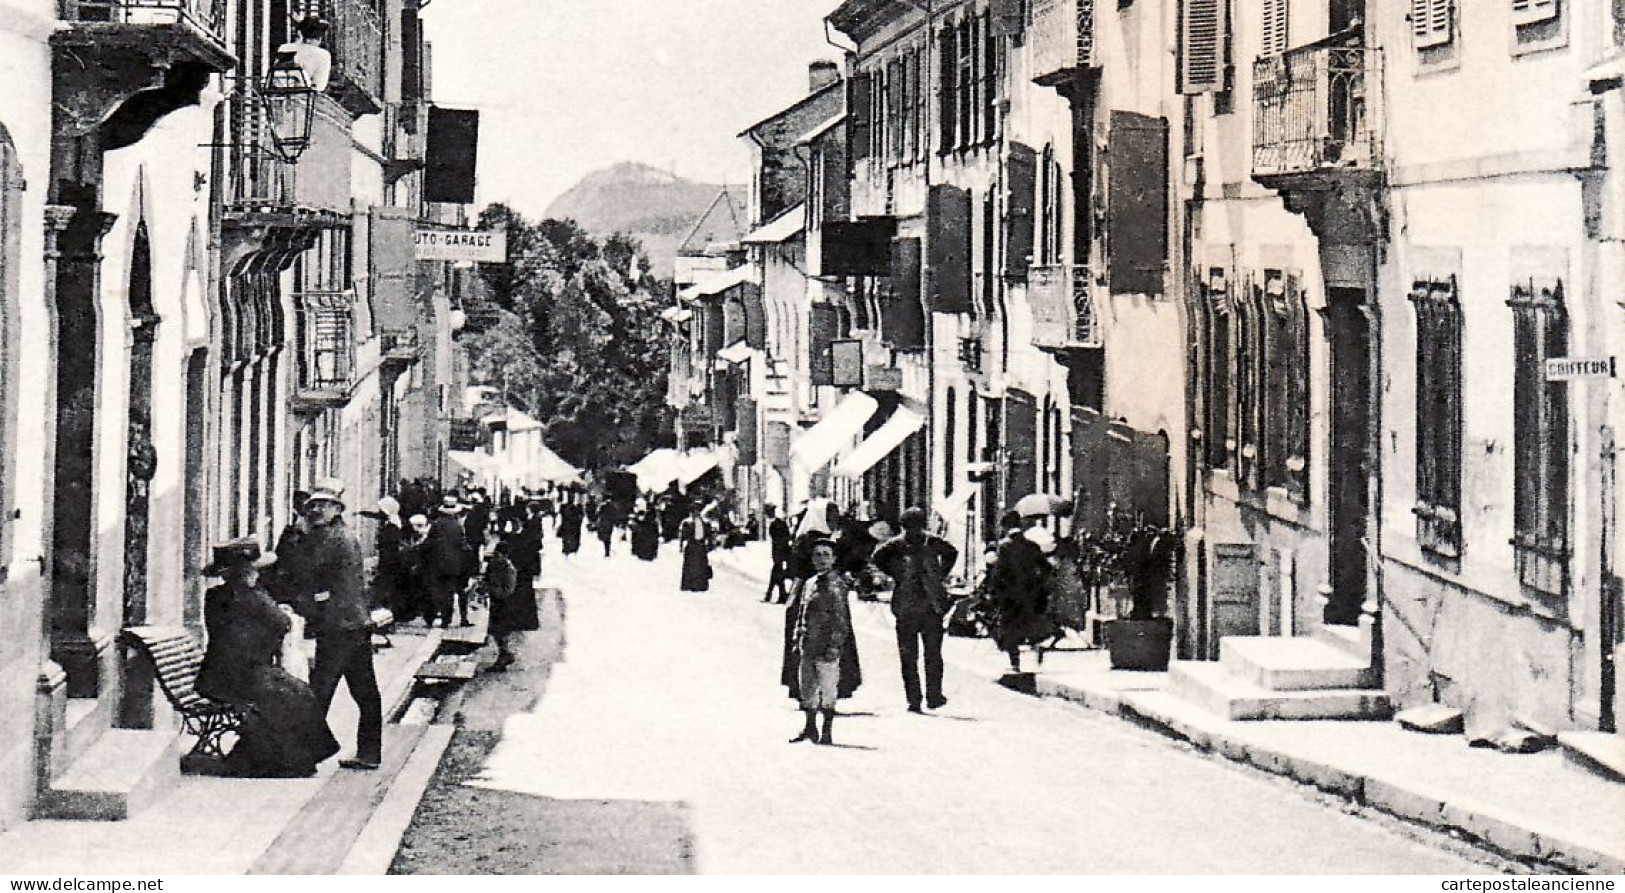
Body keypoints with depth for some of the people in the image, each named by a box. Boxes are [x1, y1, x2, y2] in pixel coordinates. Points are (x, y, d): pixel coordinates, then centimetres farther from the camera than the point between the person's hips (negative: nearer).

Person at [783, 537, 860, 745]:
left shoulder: (836, 584, -7)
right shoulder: (807, 584, 14)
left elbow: (841, 618, -11)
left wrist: (835, 644, -17)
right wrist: (796, 640, 15)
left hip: (827, 647, -7)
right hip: (807, 646, 7)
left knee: (827, 689, -4)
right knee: (806, 689, 13)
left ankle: (827, 733, 2)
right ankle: (810, 728, 25)